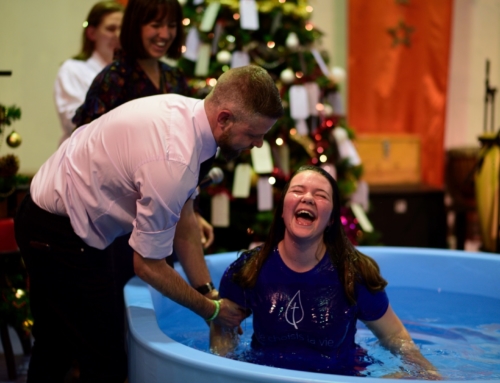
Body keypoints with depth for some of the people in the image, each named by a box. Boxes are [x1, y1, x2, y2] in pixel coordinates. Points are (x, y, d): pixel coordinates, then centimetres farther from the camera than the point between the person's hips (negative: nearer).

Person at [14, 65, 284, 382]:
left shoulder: (186, 110, -6)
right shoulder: (172, 162, -33)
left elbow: (183, 221, 2)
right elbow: (148, 264, -21)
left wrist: (210, 295, 2)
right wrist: (210, 309, -8)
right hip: (60, 235, -9)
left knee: (55, 348, 25)